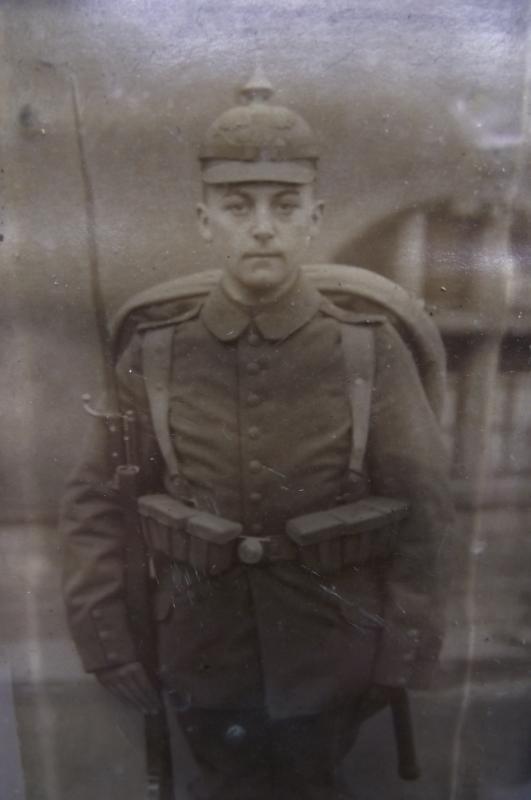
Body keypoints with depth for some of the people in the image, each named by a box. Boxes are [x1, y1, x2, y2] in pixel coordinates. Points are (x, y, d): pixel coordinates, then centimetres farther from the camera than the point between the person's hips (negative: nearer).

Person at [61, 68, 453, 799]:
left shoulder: (374, 351, -13)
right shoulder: (152, 354, -11)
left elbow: (421, 512, -7)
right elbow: (96, 504, -3)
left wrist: (404, 654, -5)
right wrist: (106, 638, -5)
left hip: (331, 654, 0)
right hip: (204, 655, 1)